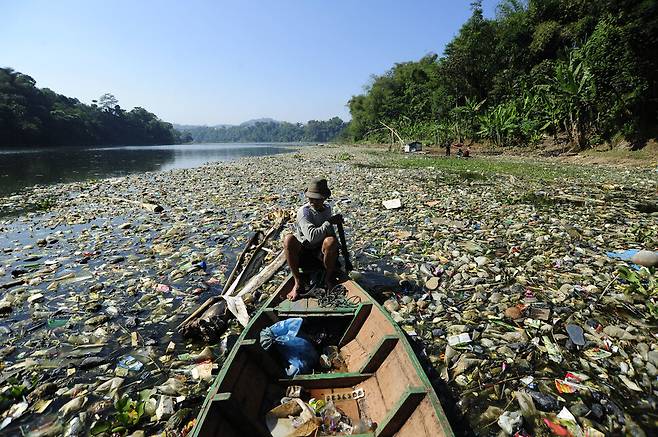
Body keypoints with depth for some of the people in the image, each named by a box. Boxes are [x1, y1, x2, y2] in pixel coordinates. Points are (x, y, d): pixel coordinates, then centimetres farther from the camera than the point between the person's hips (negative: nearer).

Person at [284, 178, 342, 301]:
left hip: (321, 251, 3)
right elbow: (312, 236, -30)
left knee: (331, 241, -32)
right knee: (289, 239, -34)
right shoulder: (303, 211, -16)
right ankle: (298, 283, -24)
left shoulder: (327, 209, 4)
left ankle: (329, 279, -10)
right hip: (304, 250, -2)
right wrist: (330, 222, -23)